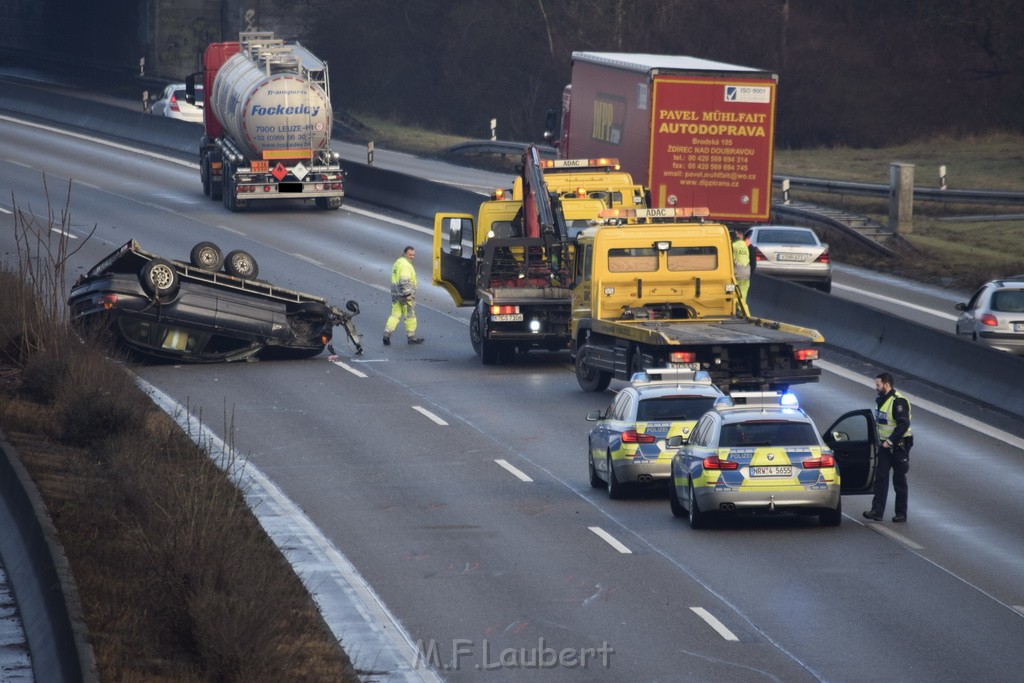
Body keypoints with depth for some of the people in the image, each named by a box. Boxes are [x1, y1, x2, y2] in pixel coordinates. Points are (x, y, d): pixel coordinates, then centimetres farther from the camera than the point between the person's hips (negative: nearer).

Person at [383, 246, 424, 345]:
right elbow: (404, 280, -26)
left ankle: (387, 334, -1)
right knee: (410, 315, 4)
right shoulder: (405, 265, -18)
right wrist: (408, 294, -24)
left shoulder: (398, 262, 13)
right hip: (405, 293, -9)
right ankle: (412, 337, 13)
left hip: (395, 292, 9)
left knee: (395, 314, 10)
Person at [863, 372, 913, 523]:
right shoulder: (882, 400, 12)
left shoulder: (898, 402, -17)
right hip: (884, 446, 8)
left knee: (899, 481, 2)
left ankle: (901, 513, 10)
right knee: (880, 478, -1)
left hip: (898, 446, -8)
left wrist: (890, 441, -24)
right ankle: (877, 511, -5)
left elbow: (904, 424, -23)